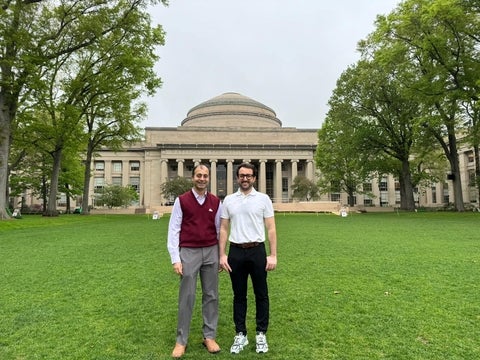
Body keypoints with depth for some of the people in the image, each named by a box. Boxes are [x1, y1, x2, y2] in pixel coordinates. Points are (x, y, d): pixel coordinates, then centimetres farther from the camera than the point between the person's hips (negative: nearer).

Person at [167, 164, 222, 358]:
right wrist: (175, 259, -8)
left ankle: (209, 336, 24)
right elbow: (173, 230, -3)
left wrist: (221, 255, 9)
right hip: (189, 252, -2)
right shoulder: (181, 200, -3)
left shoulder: (216, 202, 4)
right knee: (186, 296, 5)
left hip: (211, 252, 3)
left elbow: (219, 229, 10)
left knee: (211, 295, 9)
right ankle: (181, 340, 19)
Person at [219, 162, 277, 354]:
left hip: (257, 251, -1)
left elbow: (271, 229, -2)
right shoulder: (228, 200, 5)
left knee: (261, 295, 9)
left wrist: (273, 255, -7)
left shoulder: (263, 199, -1)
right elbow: (223, 229, 6)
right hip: (236, 252, 2)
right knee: (239, 295, 12)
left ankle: (261, 334, 25)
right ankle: (240, 335, 26)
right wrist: (222, 255, -1)